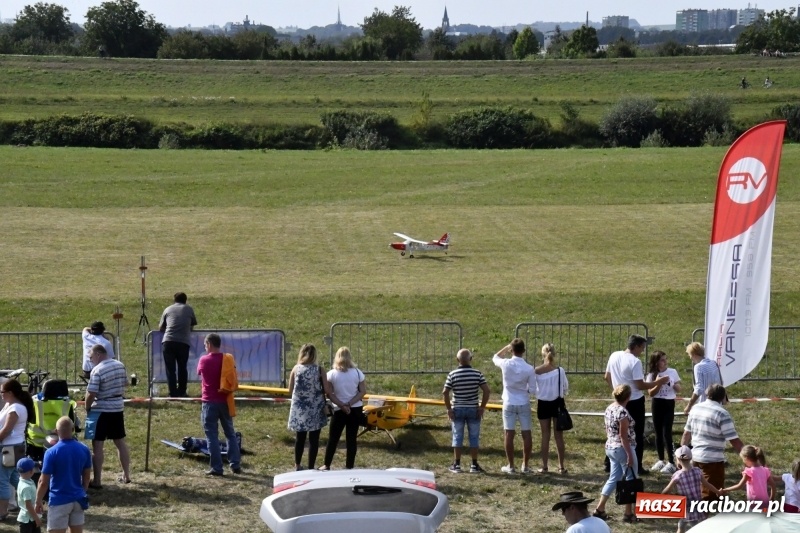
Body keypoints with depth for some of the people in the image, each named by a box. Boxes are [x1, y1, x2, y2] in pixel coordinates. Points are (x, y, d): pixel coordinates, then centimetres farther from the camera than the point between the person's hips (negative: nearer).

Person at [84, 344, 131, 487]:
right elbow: (124, 384, 15)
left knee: (97, 445, -1)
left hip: (102, 410, -7)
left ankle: (97, 480, -2)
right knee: (120, 442, 17)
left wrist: (87, 408, -4)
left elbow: (91, 394, -19)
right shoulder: (120, 366, 4)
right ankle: (126, 475, 24)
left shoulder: (97, 370, -18)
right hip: (118, 408, 7)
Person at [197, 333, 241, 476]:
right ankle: (235, 464, 10)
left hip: (210, 401, -3)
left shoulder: (204, 360, -8)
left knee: (212, 435, 0)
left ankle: (216, 467, -3)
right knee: (230, 433, 13)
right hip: (225, 401, 3)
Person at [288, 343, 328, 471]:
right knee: (314, 439, 5)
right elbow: (327, 389, -8)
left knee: (300, 438, 15)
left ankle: (297, 465, 24)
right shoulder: (319, 369, -6)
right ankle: (311, 467, 7)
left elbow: (290, 390, 2)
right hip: (315, 409, -2)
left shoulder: (296, 369, -2)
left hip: (299, 409, 2)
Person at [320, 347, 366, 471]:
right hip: (356, 409, 1)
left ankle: (327, 465, 15)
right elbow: (363, 392, -6)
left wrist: (342, 405, -11)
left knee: (333, 438, 10)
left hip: (339, 410, -1)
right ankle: (349, 466, 8)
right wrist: (349, 404, -11)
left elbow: (330, 394, -9)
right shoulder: (357, 373, -4)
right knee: (351, 438, 5)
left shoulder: (331, 374, -6)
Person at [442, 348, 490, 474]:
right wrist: (482, 407, -3)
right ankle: (474, 465, 8)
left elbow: (445, 392, -9)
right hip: (473, 410, 0)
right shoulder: (477, 373, -5)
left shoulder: (452, 375, -6)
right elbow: (486, 390, -10)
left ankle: (456, 465, 9)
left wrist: (448, 408, -2)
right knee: (474, 437, 7)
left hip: (457, 409, 0)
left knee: (457, 437, 8)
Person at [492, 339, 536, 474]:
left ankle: (510, 466, 6)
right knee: (526, 434, 7)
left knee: (509, 434, 4)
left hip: (509, 404, 0)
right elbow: (532, 390, -5)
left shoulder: (506, 364, -11)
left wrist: (506, 348, 16)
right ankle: (525, 466, 9)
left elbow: (495, 357, 12)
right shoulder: (529, 369, -11)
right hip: (524, 404, 0)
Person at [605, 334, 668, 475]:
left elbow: (607, 377, 12)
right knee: (637, 435, 4)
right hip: (635, 402, -7)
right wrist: (658, 382, -13)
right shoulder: (635, 362, -21)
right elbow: (640, 386, -22)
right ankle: (637, 467, 6)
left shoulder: (614, 356, 1)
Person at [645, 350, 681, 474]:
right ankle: (661, 460, 20)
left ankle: (671, 463, -6)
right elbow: (651, 393, -6)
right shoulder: (651, 375, -1)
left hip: (669, 404, -2)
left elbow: (679, 389, 5)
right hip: (657, 404, 2)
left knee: (667, 433, -8)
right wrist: (659, 384, -20)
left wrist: (673, 384, -14)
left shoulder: (672, 372, 0)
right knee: (658, 433, 8)